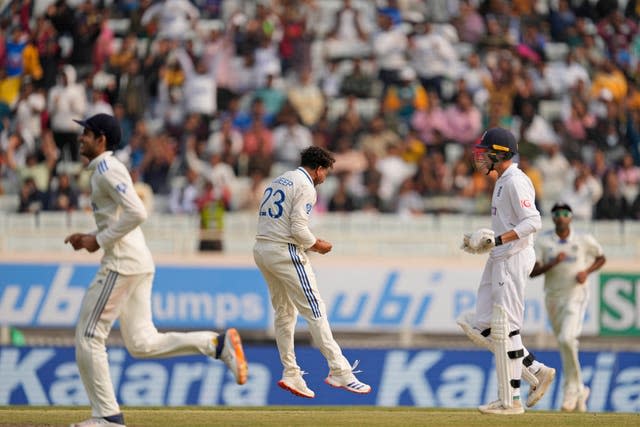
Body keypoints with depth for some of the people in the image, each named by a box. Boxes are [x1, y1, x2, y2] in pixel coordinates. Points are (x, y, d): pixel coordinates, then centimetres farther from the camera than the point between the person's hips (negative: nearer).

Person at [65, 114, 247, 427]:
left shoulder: (107, 170, -11)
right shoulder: (107, 170, 21)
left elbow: (136, 213, -24)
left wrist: (99, 240, -16)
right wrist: (88, 238, 16)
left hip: (122, 262, -10)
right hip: (139, 263, 10)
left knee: (88, 337, -4)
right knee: (142, 343, 8)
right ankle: (218, 344, -1)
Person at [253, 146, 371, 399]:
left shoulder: (277, 181, 18)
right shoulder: (305, 187, -9)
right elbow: (298, 229, -18)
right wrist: (316, 245, 0)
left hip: (261, 250, 9)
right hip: (285, 253, -9)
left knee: (284, 312, 16)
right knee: (314, 311, -8)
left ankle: (291, 374, 13)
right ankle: (339, 372, -11)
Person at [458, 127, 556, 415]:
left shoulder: (515, 182, -14)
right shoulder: (502, 181, 18)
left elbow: (533, 221, -23)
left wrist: (498, 240, -29)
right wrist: (482, 242, 14)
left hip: (514, 258, -11)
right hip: (499, 260, 11)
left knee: (505, 328, -8)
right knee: (480, 326, 8)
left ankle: (510, 401, -4)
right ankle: (536, 372, 12)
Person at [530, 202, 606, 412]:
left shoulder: (584, 240, -2)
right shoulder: (543, 241, -1)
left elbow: (601, 258, 14)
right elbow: (532, 272, -6)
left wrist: (587, 271, -5)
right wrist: (553, 263, -21)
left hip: (576, 295, -3)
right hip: (553, 298, 3)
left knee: (567, 339, -24)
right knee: (565, 347, 11)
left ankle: (571, 389, -12)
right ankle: (580, 390, 29)